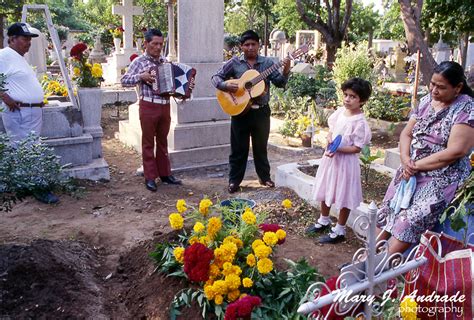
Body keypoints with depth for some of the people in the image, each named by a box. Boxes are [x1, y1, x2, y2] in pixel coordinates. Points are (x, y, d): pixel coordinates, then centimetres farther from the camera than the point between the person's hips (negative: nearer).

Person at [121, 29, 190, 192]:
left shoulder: (164, 61, 12)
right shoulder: (139, 61, -3)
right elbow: (124, 80, -7)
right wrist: (141, 76, -19)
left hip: (165, 106, 5)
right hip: (148, 107, -5)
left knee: (163, 142, 13)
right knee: (148, 143, 4)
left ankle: (165, 174, 23)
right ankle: (150, 177, 10)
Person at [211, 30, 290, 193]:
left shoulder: (267, 62, 3)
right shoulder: (234, 63, 0)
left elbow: (280, 83, 0)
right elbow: (216, 77, 1)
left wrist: (285, 71, -19)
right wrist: (225, 86, -18)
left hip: (261, 111, 2)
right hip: (240, 110, -1)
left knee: (261, 146, 14)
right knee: (239, 147, 6)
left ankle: (265, 177, 29)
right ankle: (234, 180, 17)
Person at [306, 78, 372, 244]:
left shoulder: (359, 122, -19)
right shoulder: (340, 112, 1)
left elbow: (357, 148, -18)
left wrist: (338, 149, -27)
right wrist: (329, 139, -8)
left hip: (346, 161, -8)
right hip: (330, 157, 8)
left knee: (343, 196, 6)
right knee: (325, 191, 20)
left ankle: (339, 231, 22)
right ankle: (324, 221, 41)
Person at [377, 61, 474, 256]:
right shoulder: (426, 101, 7)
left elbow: (455, 152, -20)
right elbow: (406, 133, 8)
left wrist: (417, 165, -16)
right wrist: (405, 159, -12)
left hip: (442, 178, -7)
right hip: (411, 172, 7)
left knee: (408, 223, -19)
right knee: (386, 213, 3)